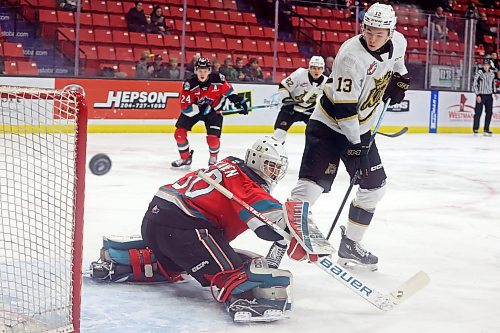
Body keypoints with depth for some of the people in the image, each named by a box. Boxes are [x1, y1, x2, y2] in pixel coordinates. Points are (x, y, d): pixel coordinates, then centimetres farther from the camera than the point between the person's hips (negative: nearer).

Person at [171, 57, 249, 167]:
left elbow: (228, 91, 0)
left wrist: (239, 101, -6)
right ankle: (185, 158, 19)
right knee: (179, 133, -6)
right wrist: (203, 108, -33)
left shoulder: (218, 79, -22)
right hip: (193, 110, 1)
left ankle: (213, 158, 20)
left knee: (213, 138, -14)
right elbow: (185, 108, -27)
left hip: (213, 110, 0)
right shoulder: (189, 84, -26)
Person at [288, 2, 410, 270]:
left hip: (360, 128, 8)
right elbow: (344, 107, -26)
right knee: (312, 185, -17)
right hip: (329, 125, -8)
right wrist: (355, 142, -22)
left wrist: (399, 78, 9)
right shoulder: (352, 55, -27)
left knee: (375, 185, 11)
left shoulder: (397, 43, -5)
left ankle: (350, 245, 23)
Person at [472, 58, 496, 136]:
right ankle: (475, 129, 7)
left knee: (489, 112, 4)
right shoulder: (479, 73, -10)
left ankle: (486, 129, 12)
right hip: (481, 95, -6)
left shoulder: (492, 73, 8)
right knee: (478, 112, -4)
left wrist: (494, 92, 16)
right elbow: (474, 84, -11)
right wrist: (478, 95, -14)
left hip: (489, 95, 6)